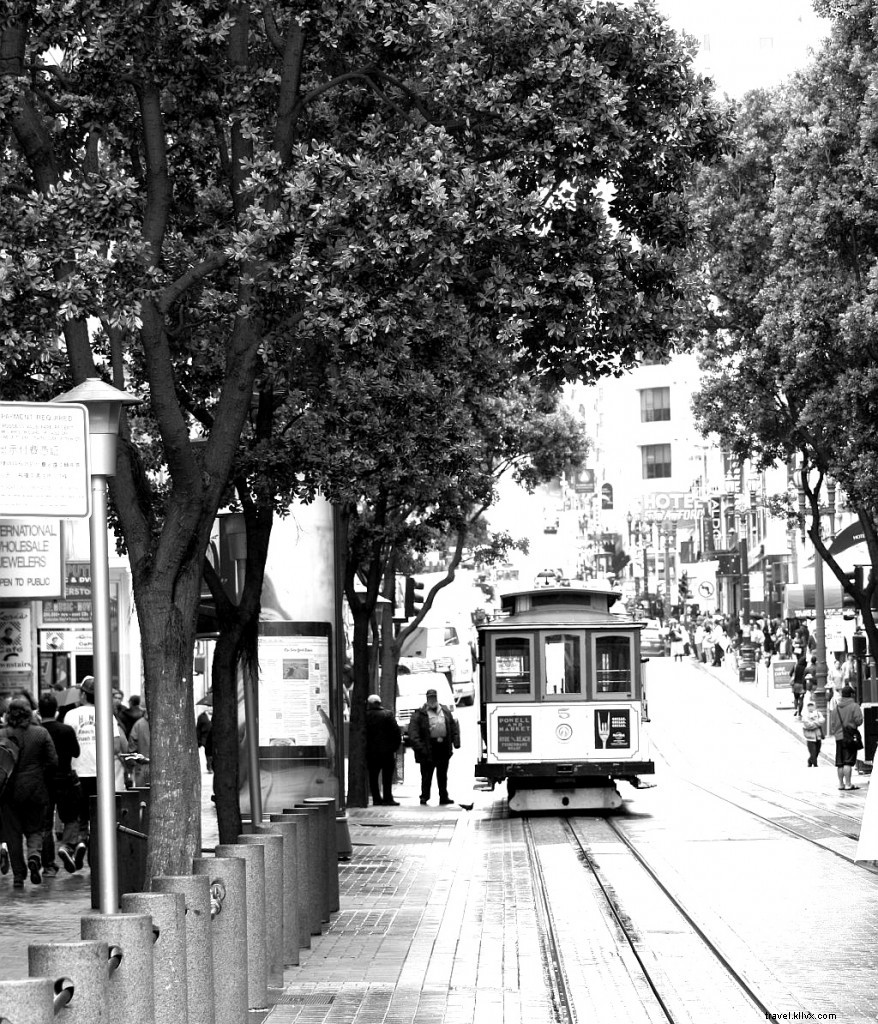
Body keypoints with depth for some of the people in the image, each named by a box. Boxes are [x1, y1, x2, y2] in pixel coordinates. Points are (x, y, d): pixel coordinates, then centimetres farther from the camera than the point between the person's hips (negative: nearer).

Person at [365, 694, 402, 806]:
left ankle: (376, 798, 6)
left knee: (373, 776, 9)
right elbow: (396, 732, -7)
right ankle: (387, 798, -2)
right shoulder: (387, 714, -4)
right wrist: (395, 746, 1)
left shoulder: (364, 716, -1)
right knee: (387, 775, 3)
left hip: (370, 751, 1)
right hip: (387, 751, -1)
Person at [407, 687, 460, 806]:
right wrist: (418, 746, -21)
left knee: (443, 775, 12)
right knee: (427, 775, -1)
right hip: (428, 749, -4)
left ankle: (444, 797, 18)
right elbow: (413, 732, -10)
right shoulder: (419, 714, -3)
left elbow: (454, 726, 15)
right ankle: (424, 796, 5)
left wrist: (456, 741, 2)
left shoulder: (446, 711, 13)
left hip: (444, 747, 5)